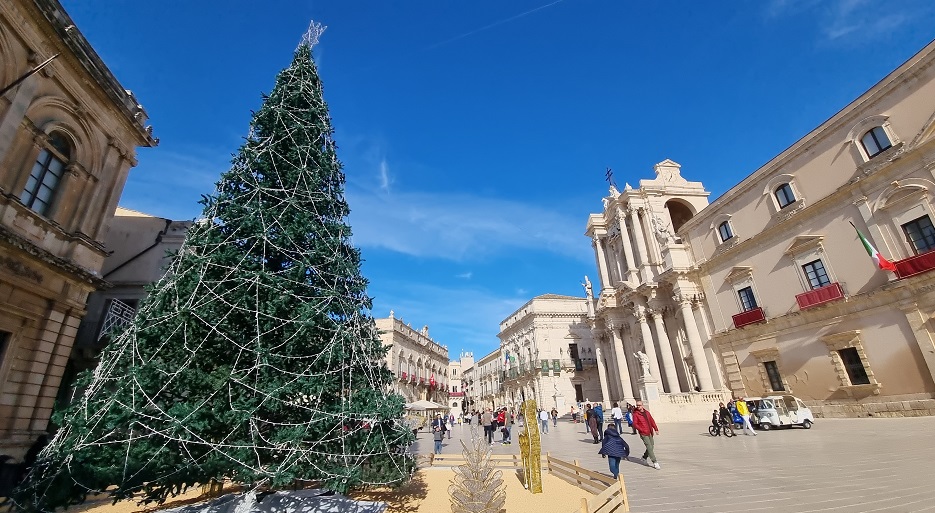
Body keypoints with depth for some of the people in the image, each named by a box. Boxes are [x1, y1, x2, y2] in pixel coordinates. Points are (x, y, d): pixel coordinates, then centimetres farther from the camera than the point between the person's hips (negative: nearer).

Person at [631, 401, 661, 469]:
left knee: (651, 446, 13)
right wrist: (642, 430, -21)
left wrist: (656, 429, 6)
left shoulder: (647, 412, 8)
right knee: (649, 448, -8)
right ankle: (655, 463, 0)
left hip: (650, 433, 6)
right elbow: (635, 424, -13)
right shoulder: (636, 414, -9)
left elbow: (652, 421, 14)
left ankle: (644, 458, 33)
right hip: (643, 434, -6)